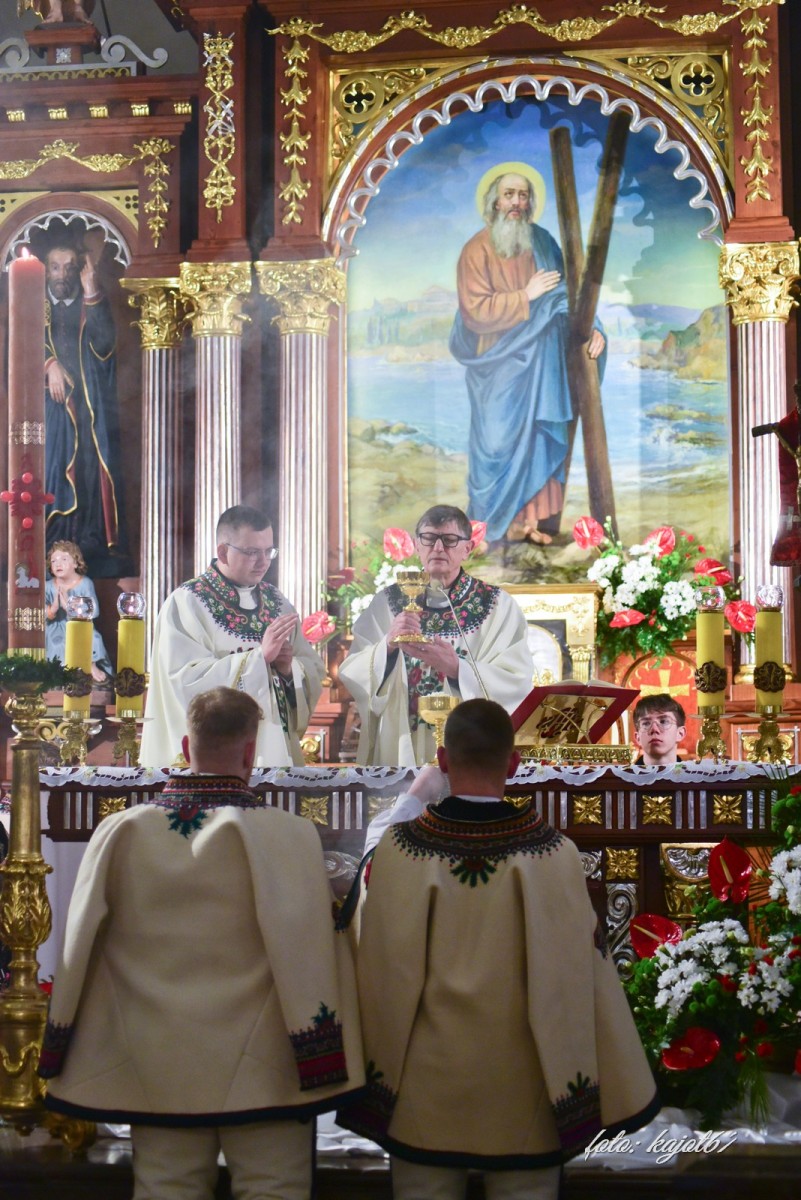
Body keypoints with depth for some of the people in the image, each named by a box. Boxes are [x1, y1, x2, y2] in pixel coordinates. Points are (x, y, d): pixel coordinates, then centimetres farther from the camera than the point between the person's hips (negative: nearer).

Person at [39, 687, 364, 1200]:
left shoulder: (119, 832, 0)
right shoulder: (288, 835, -11)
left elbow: (79, 947, 4)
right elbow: (308, 949, -13)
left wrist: (61, 1061, 13)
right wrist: (327, 1069, -8)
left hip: (156, 1073, 3)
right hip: (259, 1074, -3)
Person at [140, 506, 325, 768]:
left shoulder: (275, 601, 8)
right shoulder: (186, 603, -9)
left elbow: (314, 671, 8)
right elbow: (188, 680, -19)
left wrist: (290, 668, -13)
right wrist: (259, 656, -23)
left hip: (277, 746, 5)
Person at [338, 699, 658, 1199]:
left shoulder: (401, 849, -11)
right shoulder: (552, 854, -12)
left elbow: (383, 972, -6)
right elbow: (578, 978, -9)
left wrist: (376, 1081, 6)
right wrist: (613, 1089, 1)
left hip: (426, 1086, 1)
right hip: (522, 1093, 0)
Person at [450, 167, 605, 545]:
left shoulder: (542, 243, 4)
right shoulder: (477, 251, -8)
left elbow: (565, 295, 6)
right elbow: (476, 312, -16)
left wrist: (590, 327, -11)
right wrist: (526, 296, -18)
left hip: (539, 363, 4)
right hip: (498, 366, -4)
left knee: (540, 438, 5)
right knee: (500, 439, 2)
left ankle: (535, 517, 13)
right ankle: (502, 521, 14)